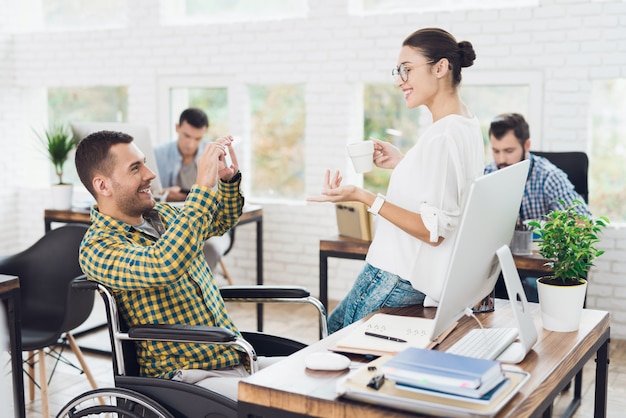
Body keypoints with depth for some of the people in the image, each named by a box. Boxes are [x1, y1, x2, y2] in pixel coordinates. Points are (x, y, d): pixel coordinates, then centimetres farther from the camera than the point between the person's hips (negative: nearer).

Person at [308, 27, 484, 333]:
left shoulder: (443, 136, -24)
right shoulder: (466, 125, 8)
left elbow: (433, 231, -26)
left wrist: (364, 197, -29)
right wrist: (402, 164, 12)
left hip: (402, 281, -11)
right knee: (335, 325, 22)